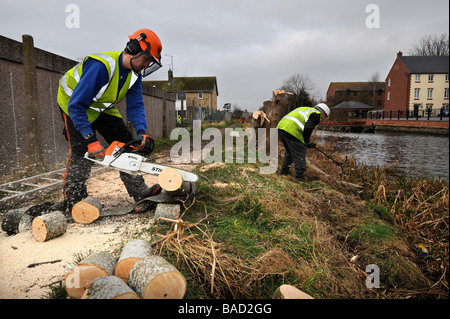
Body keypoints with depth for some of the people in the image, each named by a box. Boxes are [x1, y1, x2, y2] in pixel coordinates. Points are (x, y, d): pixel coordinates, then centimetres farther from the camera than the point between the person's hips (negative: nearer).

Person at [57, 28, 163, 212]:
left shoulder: (134, 74, -12)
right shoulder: (101, 66, -37)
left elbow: (135, 105, -13)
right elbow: (76, 106, -35)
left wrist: (141, 132, -30)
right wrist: (91, 140, -36)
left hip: (103, 107, 7)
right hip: (73, 103, -7)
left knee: (127, 143, -1)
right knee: (82, 152, -17)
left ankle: (138, 191, 3)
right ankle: (74, 202, -5)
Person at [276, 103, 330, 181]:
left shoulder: (305, 109, 32)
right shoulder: (316, 115, 4)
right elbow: (307, 129, -9)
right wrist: (308, 143, 6)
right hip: (291, 131, -9)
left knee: (289, 151, 25)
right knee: (300, 153, 2)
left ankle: (284, 170, 33)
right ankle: (299, 174, 4)